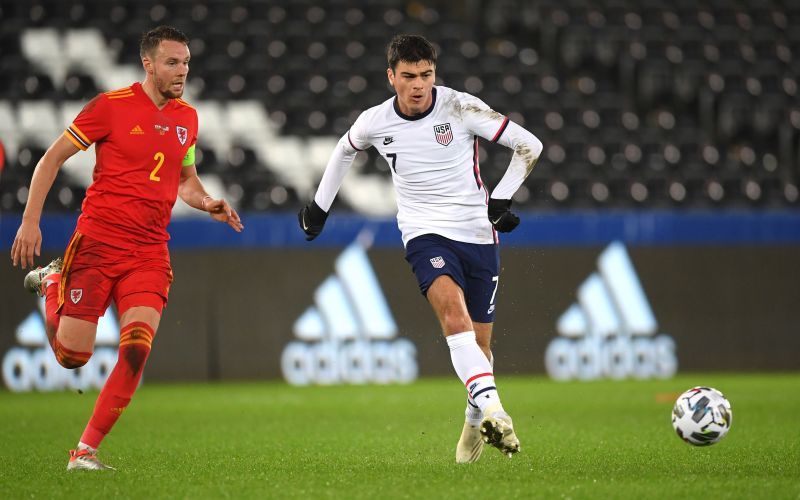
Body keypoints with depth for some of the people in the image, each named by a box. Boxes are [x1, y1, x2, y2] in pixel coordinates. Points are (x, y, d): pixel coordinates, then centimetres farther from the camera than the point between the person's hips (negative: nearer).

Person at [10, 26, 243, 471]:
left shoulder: (187, 118, 10)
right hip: (98, 241, -4)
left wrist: (209, 204, 5)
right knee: (73, 356, -2)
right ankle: (51, 284, 30)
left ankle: (86, 450, -3)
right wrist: (31, 221, -8)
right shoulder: (112, 106, -7)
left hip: (150, 252, 4)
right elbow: (53, 157, -1)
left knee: (136, 351, -15)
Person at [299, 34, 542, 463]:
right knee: (453, 311, -30)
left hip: (478, 234, 0)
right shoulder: (374, 123, -3)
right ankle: (492, 408, -44)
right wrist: (320, 205, 26)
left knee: (479, 344, 5)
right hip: (425, 233, 0)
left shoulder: (461, 108, -10)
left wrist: (502, 198, -12)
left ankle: (475, 421, 32)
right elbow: (345, 149, 22)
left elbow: (528, 145, -4)